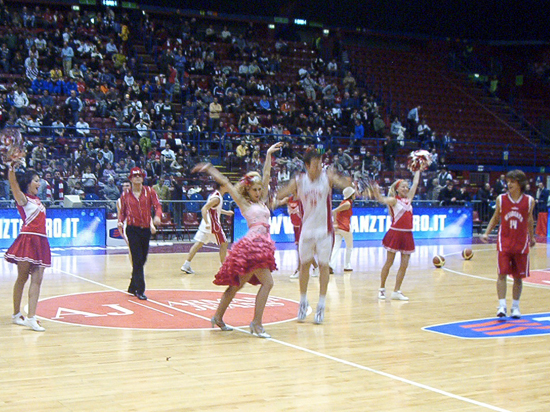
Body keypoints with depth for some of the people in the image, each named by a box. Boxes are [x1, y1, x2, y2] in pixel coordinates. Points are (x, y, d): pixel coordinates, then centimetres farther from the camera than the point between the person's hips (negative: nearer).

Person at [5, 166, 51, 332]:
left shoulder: (36, 199, 18)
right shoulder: (22, 198, -3)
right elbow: (13, 183, -21)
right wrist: (12, 167, -31)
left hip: (40, 241, 7)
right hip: (28, 239, -7)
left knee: (37, 280, -2)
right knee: (22, 278, 1)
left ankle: (31, 318, -5)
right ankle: (17, 315, 11)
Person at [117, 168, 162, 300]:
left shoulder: (149, 191, 4)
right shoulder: (125, 195, 5)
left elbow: (157, 205, -4)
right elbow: (122, 211, 10)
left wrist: (157, 216, -23)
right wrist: (120, 221, -9)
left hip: (146, 229, 3)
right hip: (132, 230, -3)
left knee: (142, 260, 10)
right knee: (137, 260, -9)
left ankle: (133, 287, 26)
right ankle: (140, 290, -6)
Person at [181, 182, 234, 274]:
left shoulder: (216, 195, 11)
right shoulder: (216, 198, -18)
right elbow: (204, 209, -27)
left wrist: (226, 212, 28)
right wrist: (207, 223, -34)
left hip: (206, 224, 9)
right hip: (213, 225, -9)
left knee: (199, 243, 5)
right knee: (224, 243, 6)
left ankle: (186, 265, 1)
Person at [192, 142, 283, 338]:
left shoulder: (262, 201, 20)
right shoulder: (243, 203, 4)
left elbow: (267, 175, 22)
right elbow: (226, 183, 3)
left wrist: (269, 154, 24)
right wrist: (209, 169, -2)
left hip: (262, 245, 8)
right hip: (252, 243, -8)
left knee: (238, 284, 12)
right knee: (267, 282, -15)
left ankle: (218, 317, 19)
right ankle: (256, 323, -15)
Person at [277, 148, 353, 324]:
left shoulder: (327, 177, -8)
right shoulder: (299, 181, -4)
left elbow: (346, 185, -21)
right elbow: (279, 196, -1)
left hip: (324, 229, -2)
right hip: (307, 229, 2)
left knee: (323, 265, 3)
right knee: (304, 264, 11)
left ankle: (321, 306, 12)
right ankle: (303, 302, 27)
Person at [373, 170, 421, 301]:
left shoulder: (408, 198, 12)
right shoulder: (394, 200, -5)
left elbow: (415, 183, 21)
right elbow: (383, 200, -25)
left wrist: (418, 170, 28)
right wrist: (377, 194, -46)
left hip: (407, 235, 6)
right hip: (395, 233, -6)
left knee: (404, 265, 2)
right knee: (389, 263, 0)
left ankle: (396, 291, 8)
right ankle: (382, 289, 12)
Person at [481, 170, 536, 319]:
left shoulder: (529, 201, -3)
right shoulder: (501, 199, -3)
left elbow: (529, 220, 12)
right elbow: (495, 217, 9)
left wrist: (532, 238, 19)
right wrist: (487, 233, 0)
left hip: (521, 243, 1)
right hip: (504, 242, 0)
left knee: (518, 277, 7)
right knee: (502, 274, -9)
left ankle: (515, 307, 20)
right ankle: (502, 306, -9)